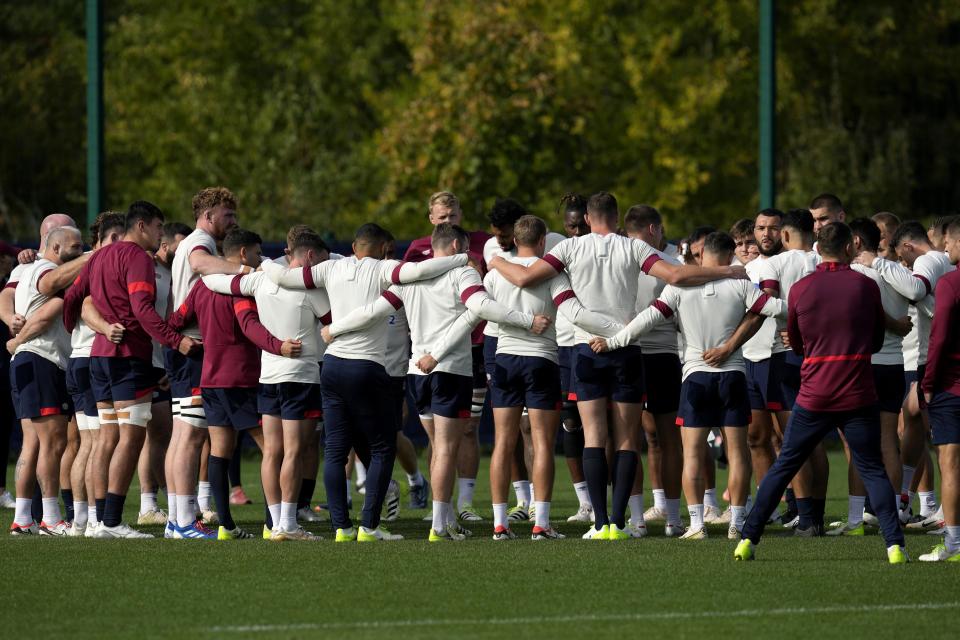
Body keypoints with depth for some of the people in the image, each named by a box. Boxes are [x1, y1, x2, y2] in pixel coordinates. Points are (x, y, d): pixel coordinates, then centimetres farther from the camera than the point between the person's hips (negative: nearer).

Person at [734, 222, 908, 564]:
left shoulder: (800, 289, 0)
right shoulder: (866, 286, -2)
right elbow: (877, 341, 10)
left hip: (813, 396, 1)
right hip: (858, 396, -1)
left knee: (782, 468, 10)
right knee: (873, 471, 7)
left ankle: (748, 539, 7)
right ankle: (895, 545, -6)